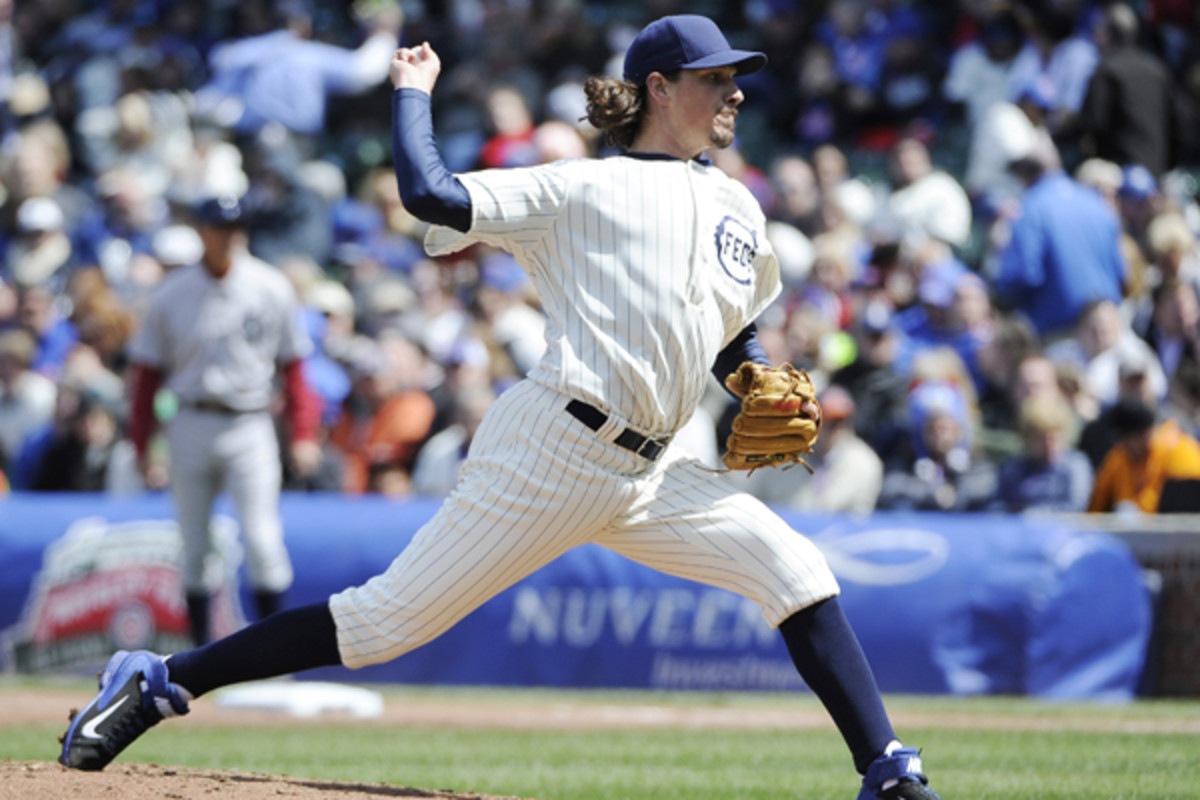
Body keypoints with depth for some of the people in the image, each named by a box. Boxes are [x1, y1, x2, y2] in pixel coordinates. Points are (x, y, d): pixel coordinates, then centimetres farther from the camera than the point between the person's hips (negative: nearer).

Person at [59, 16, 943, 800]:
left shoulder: (737, 207, 18)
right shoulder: (579, 188, 0)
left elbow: (734, 335, 30)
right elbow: (429, 195, -11)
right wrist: (413, 90, 1)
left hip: (653, 474, 6)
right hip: (552, 449, -6)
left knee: (797, 572, -7)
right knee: (393, 618, -8)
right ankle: (158, 684, -1)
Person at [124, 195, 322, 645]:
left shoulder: (271, 289, 2)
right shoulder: (172, 295, 3)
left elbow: (292, 366, 5)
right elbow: (147, 372, 7)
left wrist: (303, 434, -3)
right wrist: (141, 446, 2)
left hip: (250, 426, -2)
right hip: (191, 426, 2)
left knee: (262, 540, -12)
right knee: (195, 548, 6)